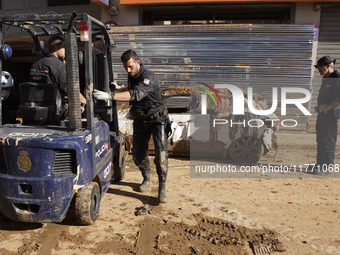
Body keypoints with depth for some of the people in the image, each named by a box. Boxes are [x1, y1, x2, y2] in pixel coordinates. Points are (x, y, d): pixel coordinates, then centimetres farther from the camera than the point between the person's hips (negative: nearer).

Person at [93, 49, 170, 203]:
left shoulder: (148, 77, -22)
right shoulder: (131, 76, 4)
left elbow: (136, 94, -41)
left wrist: (110, 96, -48)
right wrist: (118, 89, 15)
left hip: (157, 118, -7)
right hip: (140, 120, 7)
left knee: (161, 152, -18)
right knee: (138, 153, 6)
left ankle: (162, 188, -8)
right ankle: (146, 178, 32)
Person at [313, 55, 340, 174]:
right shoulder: (325, 79, 16)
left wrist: (327, 107, -21)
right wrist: (319, 107, 10)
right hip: (322, 113, 10)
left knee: (328, 142, -5)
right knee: (320, 140, 13)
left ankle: (328, 167, 3)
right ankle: (320, 165, 23)